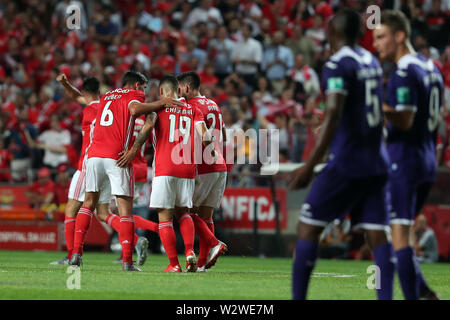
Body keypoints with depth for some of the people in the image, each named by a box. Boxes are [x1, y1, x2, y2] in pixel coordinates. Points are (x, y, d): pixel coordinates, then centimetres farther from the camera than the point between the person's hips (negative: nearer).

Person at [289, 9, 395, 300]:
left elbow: (333, 116, -20)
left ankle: (298, 297, 2)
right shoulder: (372, 62, 13)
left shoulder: (338, 65, -11)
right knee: (378, 234, 2)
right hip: (377, 163, 7)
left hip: (347, 163, -7)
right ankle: (386, 298, -8)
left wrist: (310, 165, -21)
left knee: (308, 226, 3)